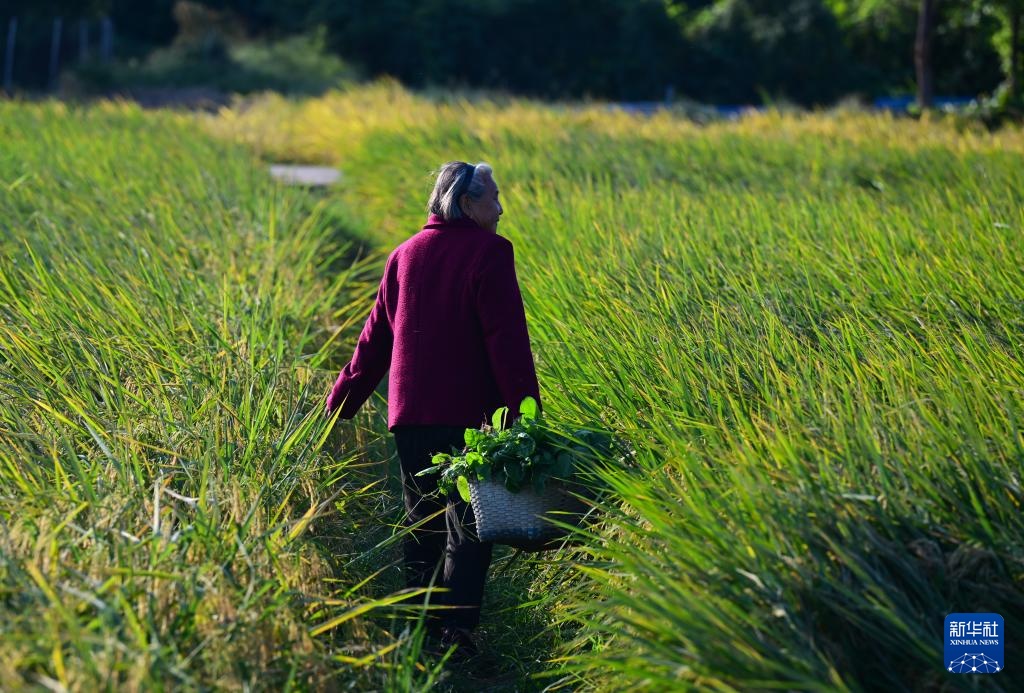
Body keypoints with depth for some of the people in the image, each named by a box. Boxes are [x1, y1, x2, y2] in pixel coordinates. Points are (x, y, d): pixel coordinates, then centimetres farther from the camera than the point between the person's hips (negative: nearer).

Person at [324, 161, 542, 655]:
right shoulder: (489, 253, -7)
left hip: (410, 414, 5)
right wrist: (525, 411, -16)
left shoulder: (406, 254, 10)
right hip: (469, 415, -5)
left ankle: (420, 622, 18)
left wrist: (342, 402, 18)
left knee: (422, 520, 15)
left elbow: (376, 336, 12)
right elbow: (507, 340, -14)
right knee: (468, 523, 0)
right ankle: (457, 624, -9)